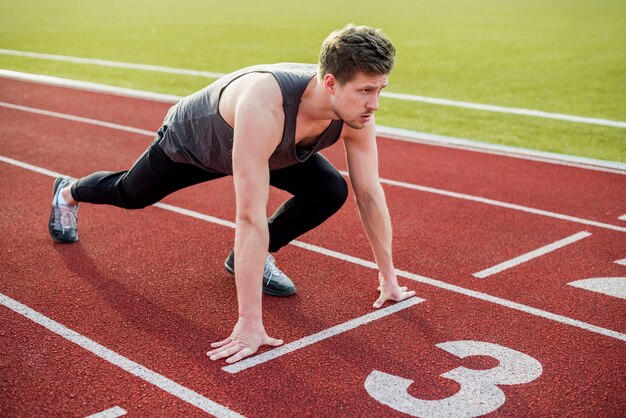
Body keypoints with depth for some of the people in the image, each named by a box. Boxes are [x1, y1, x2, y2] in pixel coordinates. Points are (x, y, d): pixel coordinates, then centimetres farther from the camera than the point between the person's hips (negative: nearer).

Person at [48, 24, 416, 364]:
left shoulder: (356, 107, -32)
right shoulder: (264, 106, -51)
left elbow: (370, 193, -21)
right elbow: (250, 217, -51)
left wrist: (389, 277, -17)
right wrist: (249, 322, -48)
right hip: (189, 141, -4)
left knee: (331, 192, -16)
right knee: (129, 195, 22)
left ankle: (253, 258, 6)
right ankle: (67, 194, 58)